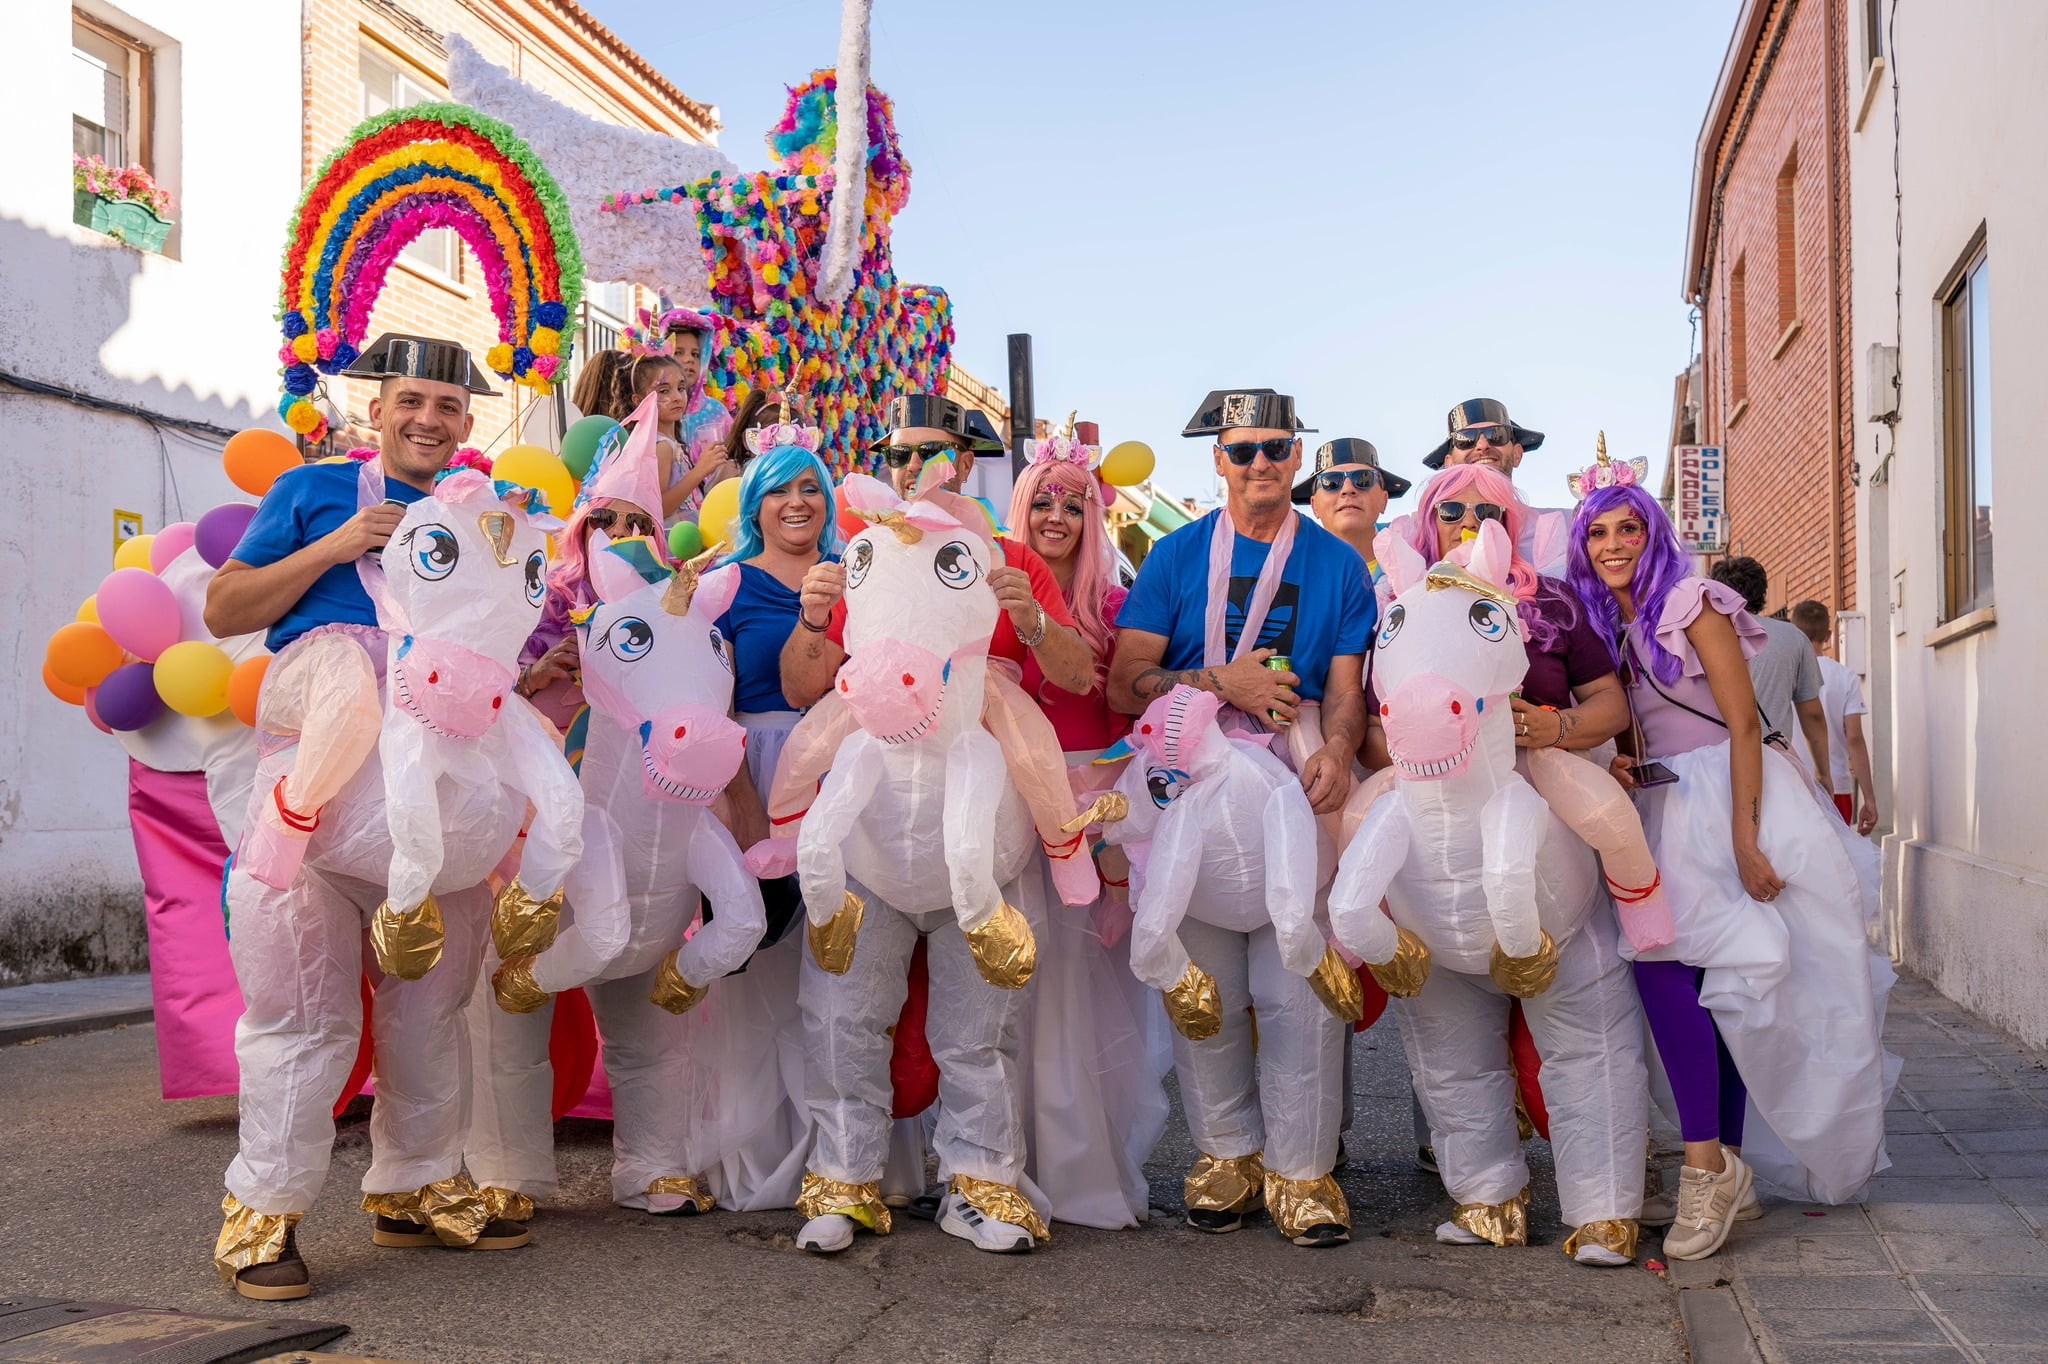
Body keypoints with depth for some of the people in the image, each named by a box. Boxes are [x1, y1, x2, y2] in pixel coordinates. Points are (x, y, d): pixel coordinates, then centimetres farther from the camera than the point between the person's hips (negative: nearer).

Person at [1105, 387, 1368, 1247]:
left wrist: (1336, 748, -15)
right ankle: (1228, 1150, 17)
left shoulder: (1336, 564, 12)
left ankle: (1300, 1168, 5)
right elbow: (1125, 685, 2)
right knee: (1203, 984, 1)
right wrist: (1221, 681, -10)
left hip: (1297, 785, 0)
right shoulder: (1176, 557, 10)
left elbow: (1345, 689, 5)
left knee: (1299, 987, -6)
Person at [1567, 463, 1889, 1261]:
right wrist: (1620, 766, -2)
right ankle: (1727, 1175, 8)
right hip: (1666, 813, 7)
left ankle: (1707, 1165, -16)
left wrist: (1744, 840, -21)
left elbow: (1743, 723, -13)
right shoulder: (1609, 630, 16)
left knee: (1662, 962, -22)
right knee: (1712, 982, 4)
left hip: (1729, 798, -7)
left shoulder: (1691, 604, -6)